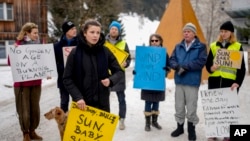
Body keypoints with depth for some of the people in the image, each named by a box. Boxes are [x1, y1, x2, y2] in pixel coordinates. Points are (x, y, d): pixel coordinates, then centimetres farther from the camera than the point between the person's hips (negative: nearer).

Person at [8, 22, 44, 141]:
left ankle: (32, 131, 27)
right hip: (22, 83, -4)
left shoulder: (37, 45, 6)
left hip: (36, 82, 5)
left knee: (35, 108, 11)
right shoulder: (18, 44, -7)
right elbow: (11, 63, -12)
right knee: (24, 110, 3)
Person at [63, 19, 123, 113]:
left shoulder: (105, 51, -1)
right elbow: (67, 79, -3)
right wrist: (77, 97, -14)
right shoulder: (75, 53, -6)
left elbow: (119, 71, 6)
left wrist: (110, 80, -15)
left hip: (102, 102, 2)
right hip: (82, 103, -1)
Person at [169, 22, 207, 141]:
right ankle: (180, 127, 29)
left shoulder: (201, 47, -3)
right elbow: (172, 60, 6)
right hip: (179, 81, 4)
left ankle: (191, 129, 22)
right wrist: (177, 66, -16)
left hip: (192, 82, -4)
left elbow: (201, 62, -14)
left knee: (191, 107, 4)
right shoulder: (178, 46, 11)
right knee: (179, 106, 13)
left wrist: (185, 67, -18)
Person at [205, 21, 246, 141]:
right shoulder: (214, 46, 12)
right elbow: (208, 63, 13)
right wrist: (211, 68, -10)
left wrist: (237, 82, -11)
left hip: (229, 82, -2)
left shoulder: (237, 47, 4)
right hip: (214, 81, 3)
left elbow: (241, 68, 1)